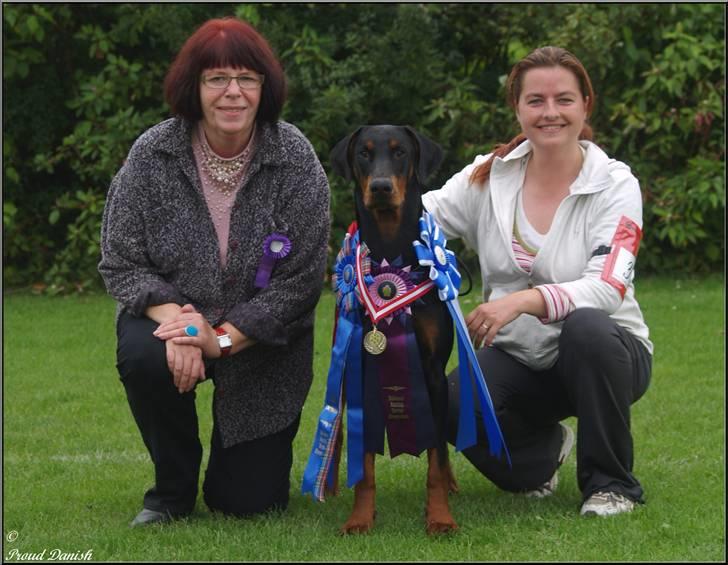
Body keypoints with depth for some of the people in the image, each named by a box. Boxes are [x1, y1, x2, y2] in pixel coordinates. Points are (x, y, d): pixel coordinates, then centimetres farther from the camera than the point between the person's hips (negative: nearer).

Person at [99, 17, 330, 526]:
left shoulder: (296, 160, -15)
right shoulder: (152, 155, -13)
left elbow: (301, 281, -16)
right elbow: (121, 264, -10)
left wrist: (222, 339, -25)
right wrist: (174, 319, -29)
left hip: (263, 341, 0)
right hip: (174, 315, 1)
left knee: (250, 500, -4)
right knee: (143, 358, -35)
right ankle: (173, 489, -6)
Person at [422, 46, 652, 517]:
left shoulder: (615, 186, -11)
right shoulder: (489, 176, -1)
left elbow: (607, 289, -24)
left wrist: (524, 300, -41)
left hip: (601, 353, -2)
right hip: (520, 357, 3)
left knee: (585, 326, -38)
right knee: (454, 407, -28)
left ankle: (612, 482, -14)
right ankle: (543, 450, 10)